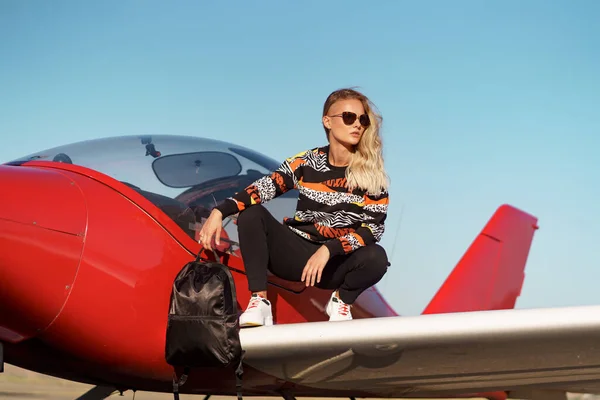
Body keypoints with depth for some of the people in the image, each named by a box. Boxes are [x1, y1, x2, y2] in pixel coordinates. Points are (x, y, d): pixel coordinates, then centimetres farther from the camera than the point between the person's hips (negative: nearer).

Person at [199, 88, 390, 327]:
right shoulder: (306, 163, -2)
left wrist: (328, 250, -27)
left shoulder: (372, 174, -6)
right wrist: (219, 212, -26)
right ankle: (259, 302, -24)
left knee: (376, 257, -33)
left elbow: (374, 228, -14)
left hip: (337, 263, -1)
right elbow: (263, 188, -11)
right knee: (251, 214, -21)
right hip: (297, 254, 1)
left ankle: (341, 301, 0)